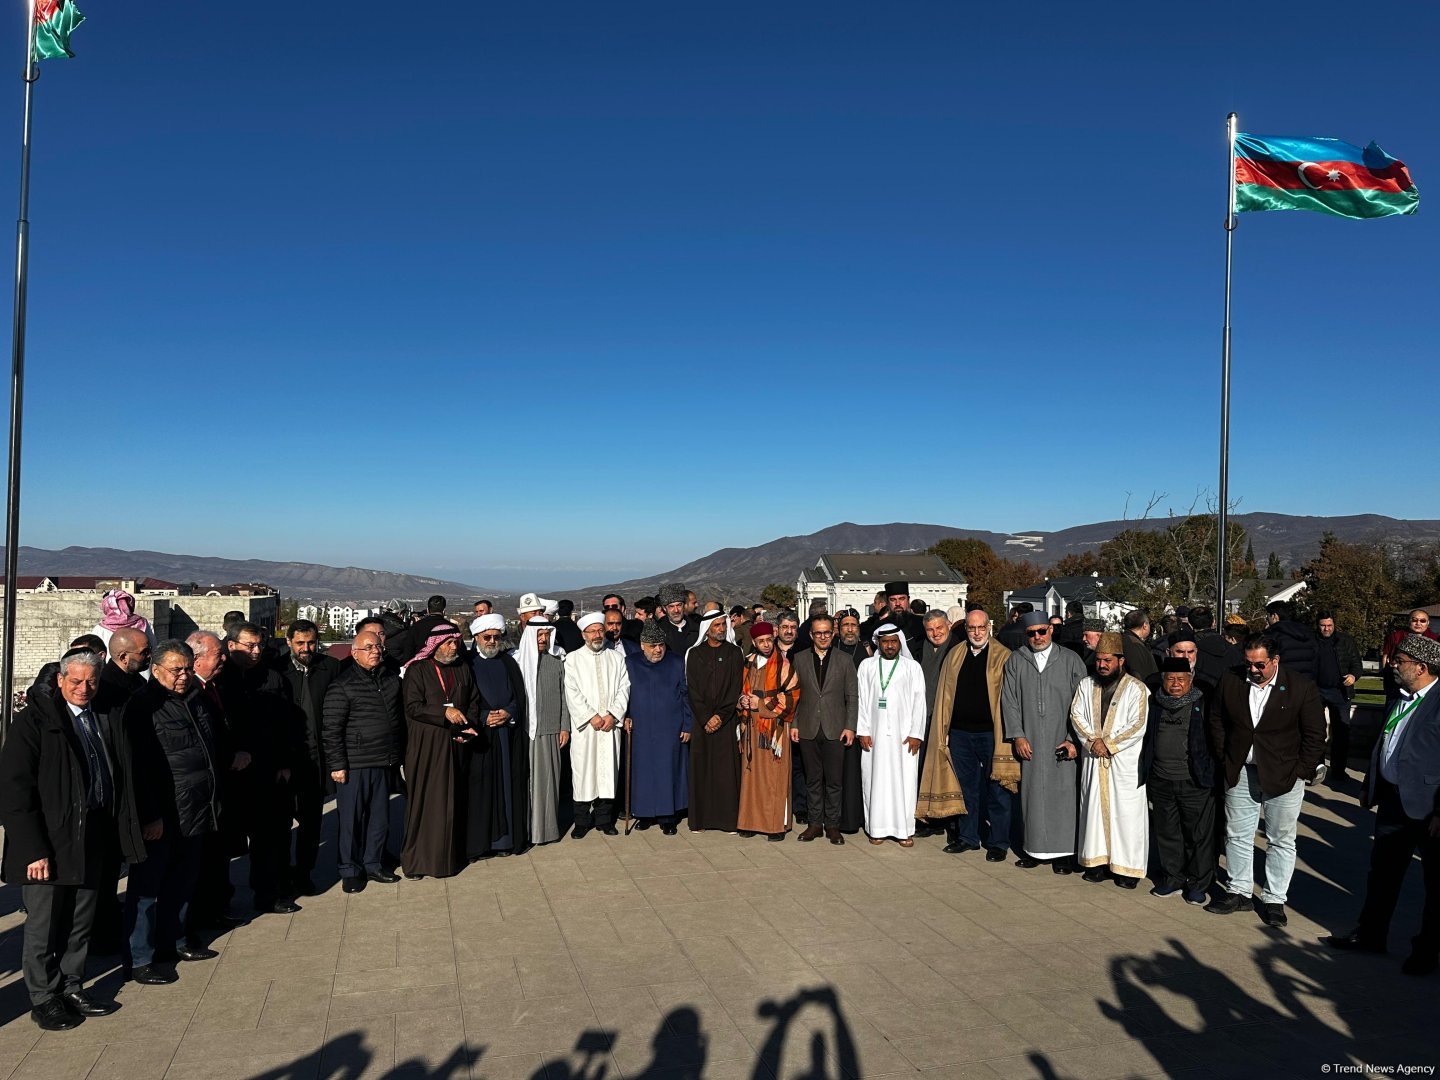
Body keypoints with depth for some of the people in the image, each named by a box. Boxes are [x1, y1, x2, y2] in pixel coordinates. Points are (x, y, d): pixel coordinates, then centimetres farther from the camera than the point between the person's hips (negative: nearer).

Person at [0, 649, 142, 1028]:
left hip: (93, 841, 5)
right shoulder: (33, 721, -10)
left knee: (80, 925, 17)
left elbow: (121, 780, 11)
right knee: (44, 926, 9)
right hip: (49, 843, -5)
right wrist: (32, 848, -18)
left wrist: (119, 835, 4)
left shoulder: (108, 722, 7)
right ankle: (44, 1000, 25)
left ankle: (72, 990, 32)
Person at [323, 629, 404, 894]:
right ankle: (350, 871, 17)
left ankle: (373, 864, 27)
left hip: (384, 763, 6)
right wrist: (337, 764, -12)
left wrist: (397, 755, 17)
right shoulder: (342, 685, -9)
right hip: (354, 765, -5)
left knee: (380, 817, 12)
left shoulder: (392, 679, 9)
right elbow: (331, 728, -10)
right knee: (351, 818, 4)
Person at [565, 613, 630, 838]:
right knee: (583, 771, -1)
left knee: (609, 770, 4)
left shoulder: (616, 658, 10)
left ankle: (604, 819, 15)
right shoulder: (573, 659, 3)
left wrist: (613, 714, -8)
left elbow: (624, 688, 5)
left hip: (611, 724, 2)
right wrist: (591, 716, -10)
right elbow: (572, 693, -4)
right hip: (584, 726, -2)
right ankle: (582, 821, 9)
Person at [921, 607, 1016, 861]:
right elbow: (945, 695, 11)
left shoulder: (1003, 656, -2)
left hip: (991, 733, -4)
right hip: (960, 732, 4)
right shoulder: (954, 655, 9)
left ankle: (997, 842, 14)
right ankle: (967, 836, 24)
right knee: (966, 787, 13)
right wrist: (943, 730, 6)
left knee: (996, 789, 3)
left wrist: (1008, 734, -11)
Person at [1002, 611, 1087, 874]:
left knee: (1062, 794, 0)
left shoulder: (1070, 660, 2)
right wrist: (1018, 736, -4)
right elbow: (1009, 701, 5)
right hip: (1029, 742, 1)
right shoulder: (1015, 661, 6)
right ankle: (1034, 847, 15)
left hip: (1062, 743, -1)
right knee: (1032, 794, 4)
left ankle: (1061, 852, 9)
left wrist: (1073, 739, -6)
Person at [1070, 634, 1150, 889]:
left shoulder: (1136, 688, -6)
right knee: (1094, 808, 8)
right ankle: (1098, 860, 19)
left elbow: (1137, 726, -12)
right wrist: (1092, 741, -11)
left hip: (1126, 762, -4)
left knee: (1126, 812, 0)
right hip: (1093, 760, 4)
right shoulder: (1086, 685, 8)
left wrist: (1108, 744, -14)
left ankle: (1128, 866, 9)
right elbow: (1077, 715, 3)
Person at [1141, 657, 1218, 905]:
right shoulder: (1154, 704, 7)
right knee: (1166, 832, 12)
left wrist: (1212, 775, -7)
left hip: (1195, 782, -4)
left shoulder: (1203, 705, -6)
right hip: (1161, 781, 4)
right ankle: (1173, 878, 27)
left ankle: (1198, 884, 18)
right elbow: (1146, 738, 15)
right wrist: (1145, 774, 14)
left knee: (1198, 833, 4)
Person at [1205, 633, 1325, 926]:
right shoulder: (1230, 683, -1)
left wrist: (1302, 771, -8)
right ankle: (1238, 892, 24)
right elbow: (1217, 723, 9)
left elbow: (1314, 735, -5)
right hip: (1240, 773, 3)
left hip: (1284, 777, -3)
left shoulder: (1302, 688, -9)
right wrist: (1225, 760, 3)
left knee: (1281, 840, 7)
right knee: (1237, 835, 10)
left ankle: (1274, 899, 19)